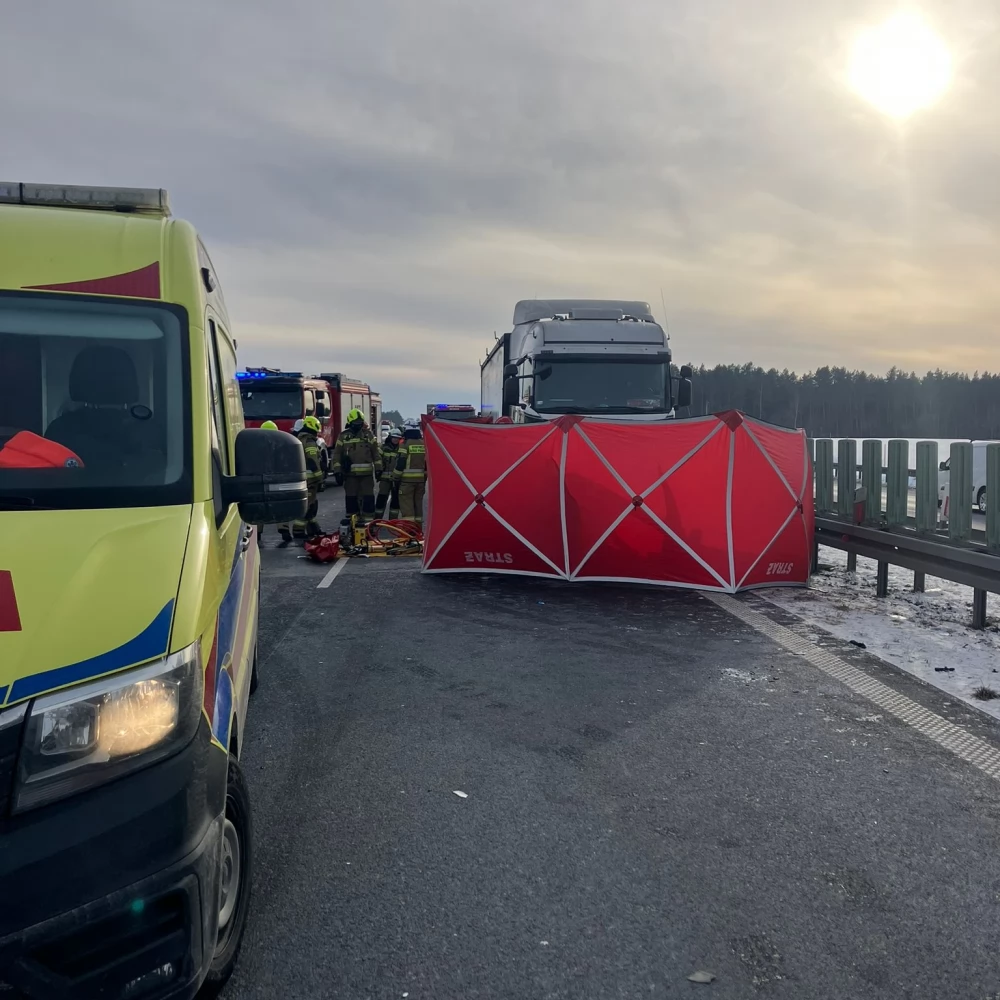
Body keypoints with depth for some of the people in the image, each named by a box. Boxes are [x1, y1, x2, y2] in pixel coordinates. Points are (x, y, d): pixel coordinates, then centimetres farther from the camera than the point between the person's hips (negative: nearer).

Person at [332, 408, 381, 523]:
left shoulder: (368, 434, 7)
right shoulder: (343, 436, 4)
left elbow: (376, 452, 9)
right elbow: (337, 454, 5)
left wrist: (378, 468, 4)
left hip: (367, 472, 1)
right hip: (350, 473, -1)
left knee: (368, 496, 1)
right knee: (351, 497, 5)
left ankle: (367, 518, 8)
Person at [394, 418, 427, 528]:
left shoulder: (405, 444, -10)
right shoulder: (424, 444, 8)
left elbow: (400, 462, -13)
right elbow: (427, 462, 12)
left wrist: (396, 477, -5)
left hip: (407, 479, -6)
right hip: (421, 479, 6)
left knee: (406, 503, -3)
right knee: (418, 502, 14)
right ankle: (418, 526, 17)